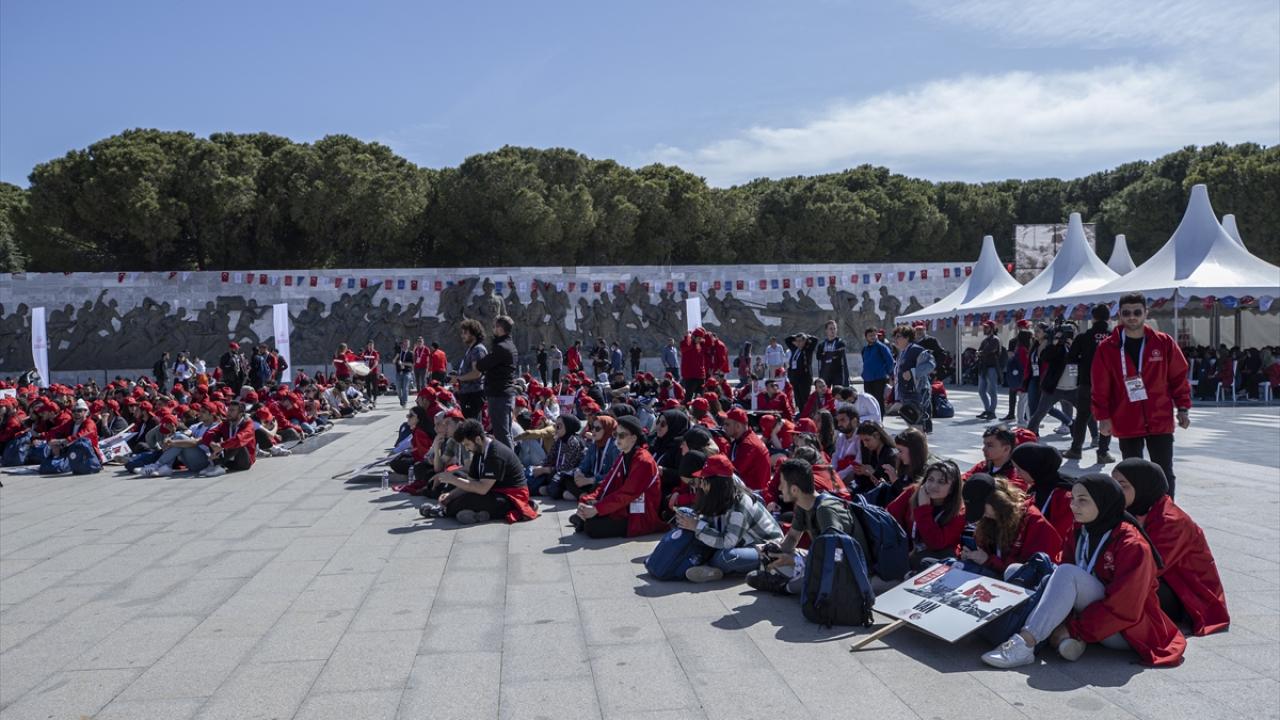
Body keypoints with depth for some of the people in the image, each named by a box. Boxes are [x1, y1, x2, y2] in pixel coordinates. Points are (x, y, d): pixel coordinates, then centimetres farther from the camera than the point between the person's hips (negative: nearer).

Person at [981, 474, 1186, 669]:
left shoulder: (1132, 545, -18)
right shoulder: (1081, 533, 4)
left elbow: (1123, 609, -23)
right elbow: (1064, 588, 1)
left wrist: (1073, 629, -22)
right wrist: (1062, 627, -15)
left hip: (1126, 631, -8)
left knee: (1067, 574, -29)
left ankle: (1025, 644, -34)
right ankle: (1073, 639, -21)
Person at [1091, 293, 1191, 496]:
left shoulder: (1164, 343, 0)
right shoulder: (1108, 348, -2)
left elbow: (1179, 377, 6)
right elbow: (1100, 387, -1)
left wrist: (1183, 408, 2)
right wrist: (1103, 416, -6)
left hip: (1161, 421, 0)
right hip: (1126, 424, 0)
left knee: (1164, 474, 5)